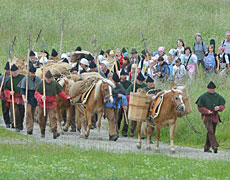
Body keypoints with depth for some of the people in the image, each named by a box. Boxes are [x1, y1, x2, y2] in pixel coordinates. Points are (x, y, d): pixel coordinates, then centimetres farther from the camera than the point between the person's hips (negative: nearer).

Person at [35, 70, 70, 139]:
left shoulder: (55, 84, 2)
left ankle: (54, 133, -19)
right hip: (43, 104, -1)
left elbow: (60, 92, 15)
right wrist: (41, 97, -28)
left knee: (53, 117, -12)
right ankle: (42, 132, 26)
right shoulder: (41, 84, -7)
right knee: (42, 119, 8)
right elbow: (36, 93, -9)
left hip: (52, 104, 1)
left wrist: (66, 97, 5)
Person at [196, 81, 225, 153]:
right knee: (210, 131, -22)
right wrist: (207, 111, -21)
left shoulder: (218, 96, 5)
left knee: (212, 132, 8)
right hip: (206, 116, -5)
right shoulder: (203, 97, -6)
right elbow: (200, 108, -5)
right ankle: (214, 146, -33)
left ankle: (206, 148, 19)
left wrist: (219, 107, -15)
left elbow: (223, 105, 9)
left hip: (215, 117, 5)